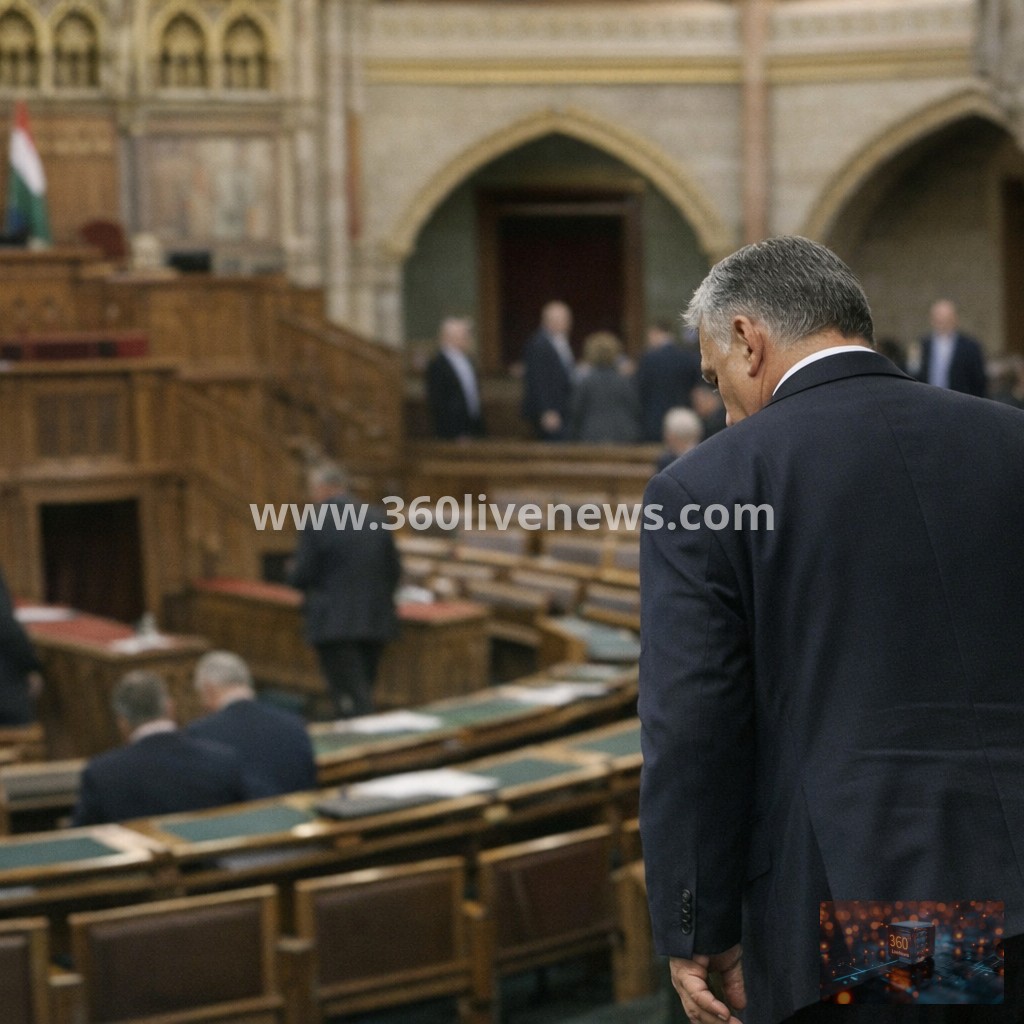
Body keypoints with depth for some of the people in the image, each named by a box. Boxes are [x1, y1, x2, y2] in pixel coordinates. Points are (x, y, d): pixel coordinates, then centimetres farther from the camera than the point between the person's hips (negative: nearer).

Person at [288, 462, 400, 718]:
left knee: (352, 703, -5)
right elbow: (394, 572, 9)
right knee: (364, 696, 17)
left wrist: (293, 572, 14)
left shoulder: (315, 524, -10)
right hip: (376, 621, 5)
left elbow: (301, 578, -8)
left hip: (334, 623, -5)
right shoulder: (378, 519, 4)